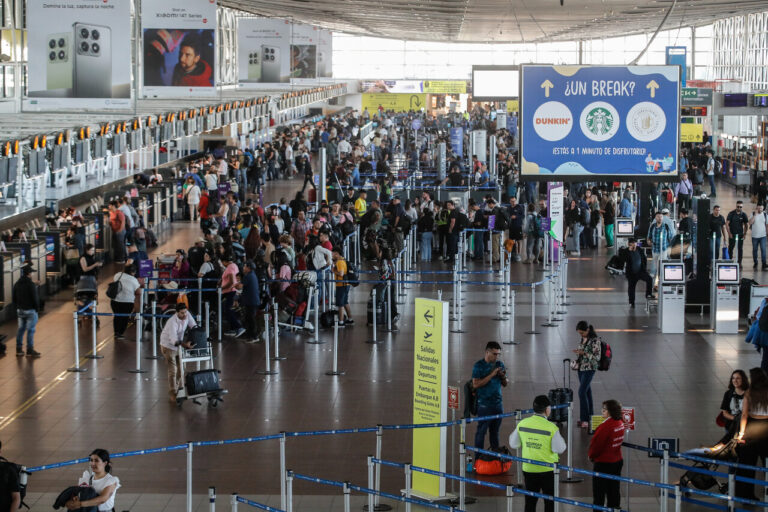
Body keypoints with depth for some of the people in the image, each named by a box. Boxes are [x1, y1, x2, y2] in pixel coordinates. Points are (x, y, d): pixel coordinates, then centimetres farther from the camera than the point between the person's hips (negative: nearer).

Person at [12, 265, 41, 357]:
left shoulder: (17, 284, 6)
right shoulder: (31, 284, -17)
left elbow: (14, 298, 13)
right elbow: (35, 298, -16)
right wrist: (37, 308, -2)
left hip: (20, 310, 7)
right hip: (30, 310, -7)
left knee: (21, 329, 13)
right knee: (30, 330, -2)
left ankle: (19, 349, 15)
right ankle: (30, 350, -1)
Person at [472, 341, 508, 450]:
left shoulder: (500, 364, 10)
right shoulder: (479, 366, -7)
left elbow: (505, 384, 16)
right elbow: (475, 384, -17)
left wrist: (503, 377, -8)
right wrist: (492, 375, -20)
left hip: (497, 403, 5)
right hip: (484, 404, -5)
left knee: (495, 431, 13)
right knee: (481, 431, -3)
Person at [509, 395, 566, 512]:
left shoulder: (522, 424, -5)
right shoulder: (551, 428, -19)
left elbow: (513, 444, 5)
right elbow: (559, 449, -14)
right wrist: (558, 436, 3)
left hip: (528, 469, 4)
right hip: (548, 470, -4)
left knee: (530, 502, 12)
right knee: (549, 502, 10)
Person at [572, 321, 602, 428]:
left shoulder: (595, 340, -15)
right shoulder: (582, 339, 8)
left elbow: (597, 357, -16)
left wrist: (584, 353, -23)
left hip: (589, 369, -8)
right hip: (581, 367, 8)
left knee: (582, 391, -14)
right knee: (587, 391, 12)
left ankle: (585, 419, -12)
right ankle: (590, 415, 20)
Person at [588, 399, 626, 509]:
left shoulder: (606, 426, -24)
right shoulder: (620, 423, 1)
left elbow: (596, 442, -18)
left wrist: (591, 455, 1)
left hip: (603, 463, -8)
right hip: (617, 461, 8)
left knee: (599, 492, 2)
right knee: (614, 489, 17)